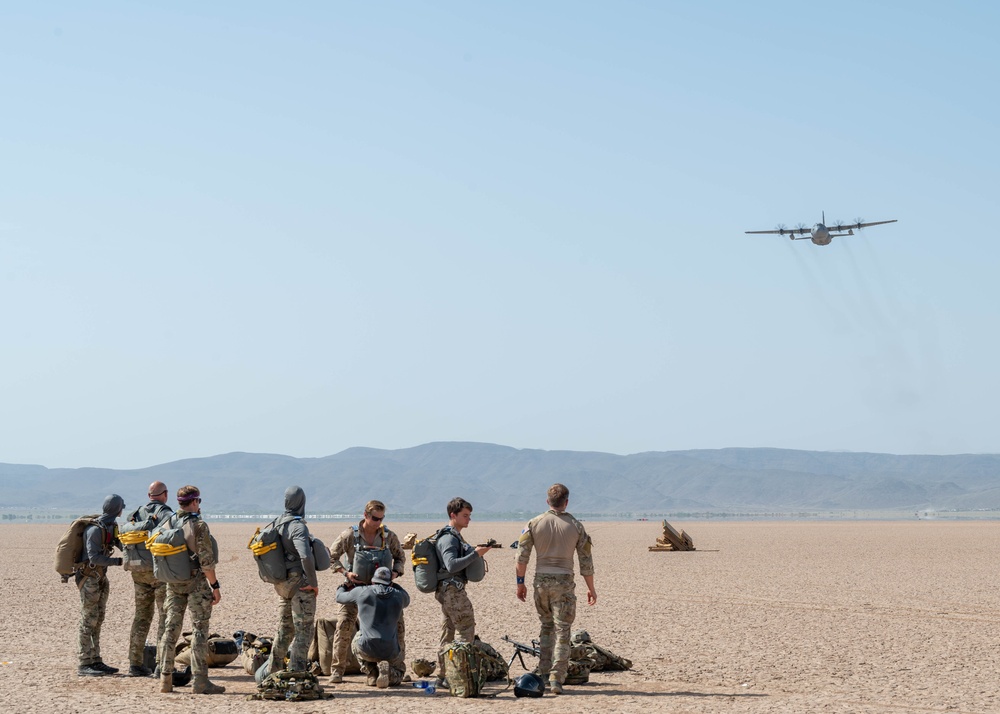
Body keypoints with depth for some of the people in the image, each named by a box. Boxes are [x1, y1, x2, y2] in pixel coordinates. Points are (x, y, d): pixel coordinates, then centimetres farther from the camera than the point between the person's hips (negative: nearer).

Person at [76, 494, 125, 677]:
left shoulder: (111, 527, 7)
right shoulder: (95, 529, -20)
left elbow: (122, 545, 12)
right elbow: (94, 557, -25)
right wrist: (118, 562, -26)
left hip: (100, 577, 9)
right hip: (88, 577, -9)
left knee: (98, 620, 10)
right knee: (88, 620, -7)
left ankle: (96, 661, 14)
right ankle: (84, 665, -4)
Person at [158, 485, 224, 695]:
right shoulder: (198, 525, -14)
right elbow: (206, 560, -16)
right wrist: (215, 586, -10)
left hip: (173, 582, 6)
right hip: (196, 582, -6)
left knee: (171, 627, 9)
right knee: (199, 629, -2)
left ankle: (165, 679, 9)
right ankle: (199, 682, -4)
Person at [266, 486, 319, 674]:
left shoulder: (277, 524, 8)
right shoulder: (298, 526, -17)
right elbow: (305, 556, -29)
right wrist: (313, 583, -18)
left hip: (282, 585, 8)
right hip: (300, 584, -8)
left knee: (284, 630, 18)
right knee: (303, 632, -1)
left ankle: (272, 672, 23)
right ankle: (296, 673, -3)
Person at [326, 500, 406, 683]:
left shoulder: (389, 536, -6)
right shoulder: (350, 535, -13)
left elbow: (400, 557, 10)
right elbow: (331, 556, -4)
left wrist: (395, 573, -8)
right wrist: (345, 572, -17)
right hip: (355, 586, -2)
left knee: (397, 624, -3)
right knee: (344, 625, -12)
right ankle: (337, 670, -1)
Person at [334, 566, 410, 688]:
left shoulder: (361, 592, 5)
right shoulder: (399, 596, 10)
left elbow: (339, 597, 25)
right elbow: (406, 599, 38)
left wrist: (345, 586, 47)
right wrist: (392, 585, 48)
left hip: (367, 649, -1)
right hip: (390, 652, 1)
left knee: (356, 641, 35)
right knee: (398, 673, 31)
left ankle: (371, 674, 14)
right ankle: (386, 671, -6)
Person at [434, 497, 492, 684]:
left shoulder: (455, 536, 19)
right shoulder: (449, 538, -14)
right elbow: (452, 565, -26)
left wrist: (476, 551, 8)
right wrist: (475, 554, -26)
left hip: (447, 591, 11)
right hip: (453, 590, -11)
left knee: (447, 635, 12)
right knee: (466, 631, -9)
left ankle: (443, 676, 15)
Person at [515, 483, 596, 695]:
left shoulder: (534, 524, 1)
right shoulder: (575, 526, -2)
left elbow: (522, 556, -1)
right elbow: (586, 561, 1)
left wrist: (520, 583, 10)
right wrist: (591, 588, 10)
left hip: (541, 580, 2)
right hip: (563, 582, -2)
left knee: (546, 626, 19)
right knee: (562, 631, 1)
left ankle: (543, 674, 18)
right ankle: (556, 679, -6)